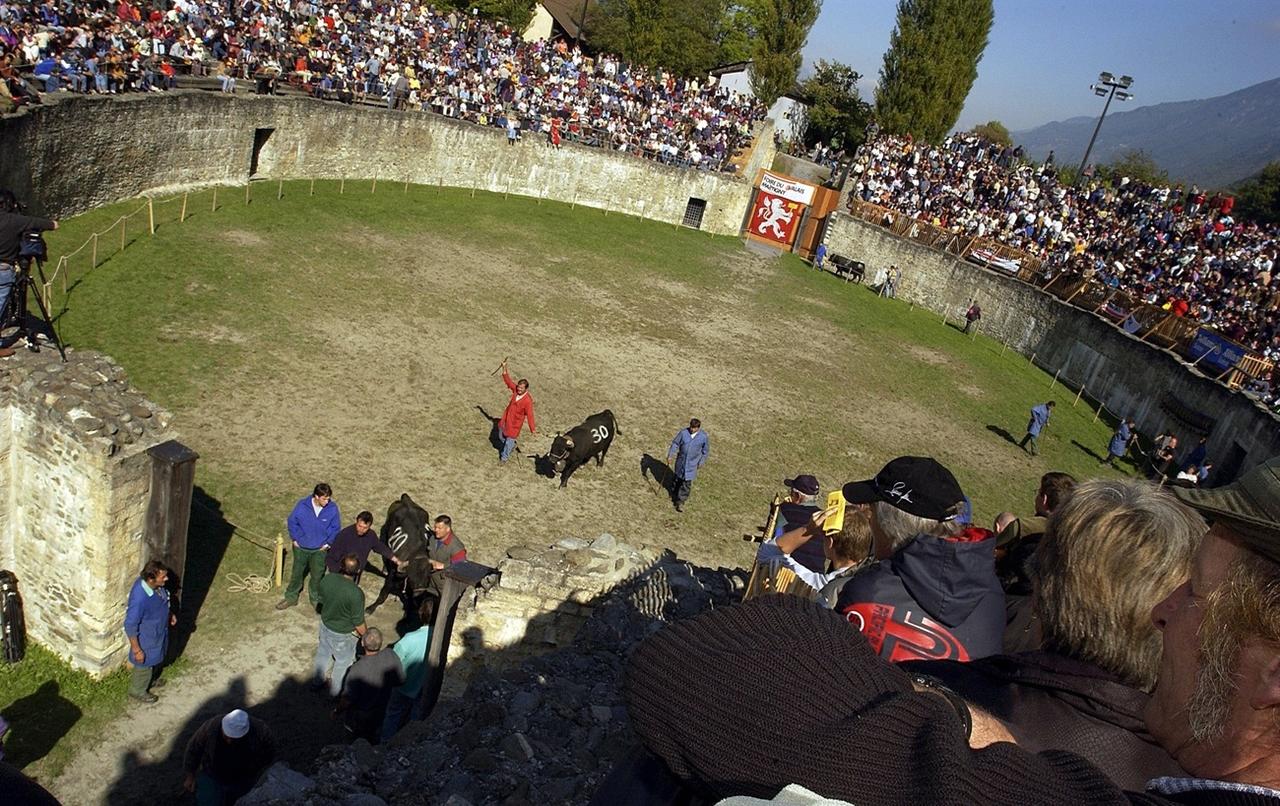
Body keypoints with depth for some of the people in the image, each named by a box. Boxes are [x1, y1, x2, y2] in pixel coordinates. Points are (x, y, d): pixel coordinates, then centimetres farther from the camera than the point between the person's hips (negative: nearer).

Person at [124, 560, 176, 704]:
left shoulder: (154, 584, -19)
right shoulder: (139, 599, -42)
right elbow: (130, 626, -29)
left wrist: (169, 613, 11)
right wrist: (136, 650, -20)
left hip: (158, 631, 7)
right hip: (146, 638, -7)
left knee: (154, 660, 32)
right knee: (145, 665, 21)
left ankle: (149, 680, 59)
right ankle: (137, 691, 48)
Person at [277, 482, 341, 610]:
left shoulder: (332, 508, -19)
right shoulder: (302, 505, -21)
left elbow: (335, 528, -4)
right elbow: (292, 522, -5)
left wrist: (328, 543, -5)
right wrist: (295, 539, -5)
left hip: (320, 549, 0)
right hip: (301, 547, 0)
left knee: (317, 575, 15)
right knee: (296, 573, 18)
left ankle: (316, 599, 37)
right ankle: (291, 597, 38)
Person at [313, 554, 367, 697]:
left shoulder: (327, 579, -22)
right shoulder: (356, 594, -37)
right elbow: (358, 622, -25)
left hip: (325, 625, 5)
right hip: (343, 634, -5)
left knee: (323, 653, 31)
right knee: (343, 662, 23)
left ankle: (317, 681, 53)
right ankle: (335, 692, 42)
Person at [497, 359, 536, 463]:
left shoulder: (528, 400, -29)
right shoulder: (516, 390, -11)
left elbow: (530, 415, -27)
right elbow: (508, 380, -3)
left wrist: (532, 429, -25)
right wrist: (504, 368, -12)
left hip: (515, 424, -7)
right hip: (505, 419, 7)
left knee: (509, 441, 12)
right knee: (501, 437, 25)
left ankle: (504, 457, 37)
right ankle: (511, 446, 53)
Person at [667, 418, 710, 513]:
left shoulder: (703, 436, -15)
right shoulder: (683, 432, -15)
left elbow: (705, 451, 0)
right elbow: (675, 444, -6)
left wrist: (701, 462, 3)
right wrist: (670, 456, -7)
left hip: (692, 464, -2)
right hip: (681, 461, 2)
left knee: (687, 483, -2)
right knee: (677, 478, 20)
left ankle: (680, 502, 8)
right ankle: (674, 494, 45)